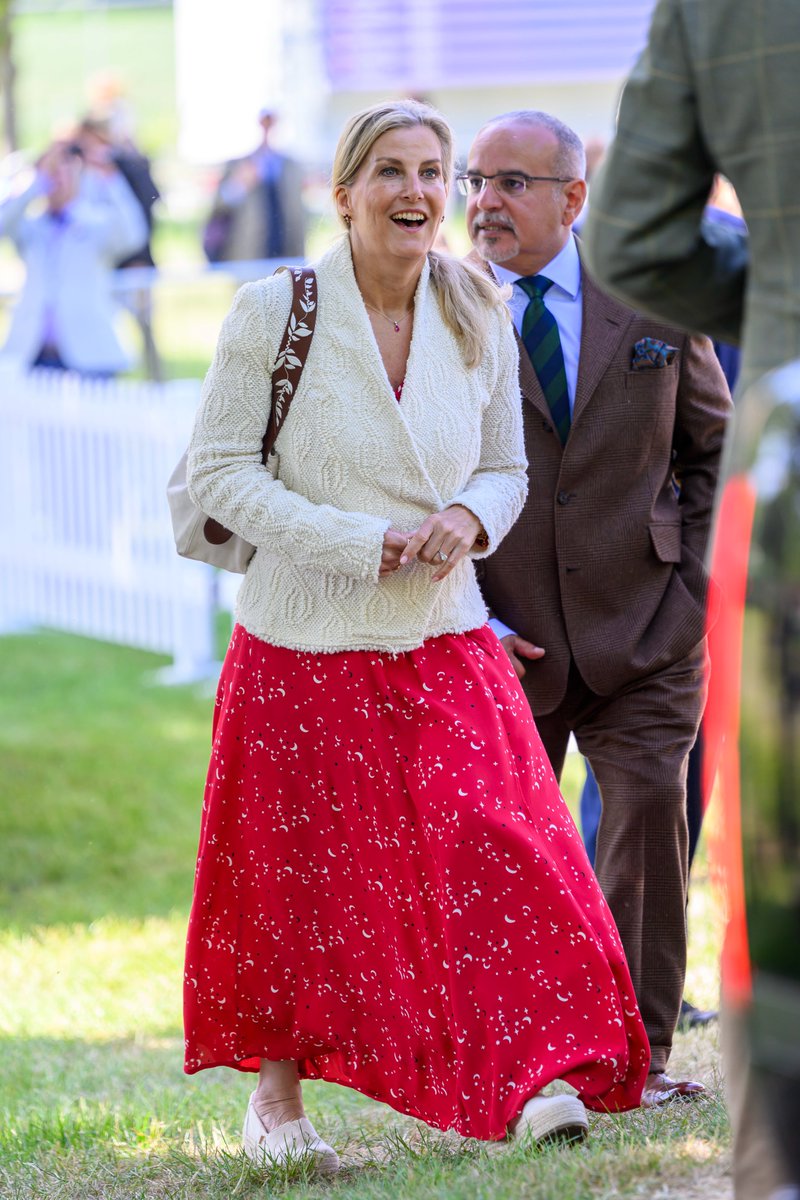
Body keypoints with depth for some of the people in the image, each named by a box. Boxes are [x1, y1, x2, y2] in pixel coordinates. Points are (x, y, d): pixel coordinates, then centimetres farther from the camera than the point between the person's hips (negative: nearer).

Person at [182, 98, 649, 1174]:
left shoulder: (478, 320, 4)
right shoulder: (274, 313, -8)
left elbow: (506, 468, 12)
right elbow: (220, 472, -8)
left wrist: (469, 518, -12)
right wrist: (364, 544, -17)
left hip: (445, 645, 3)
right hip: (306, 648, -3)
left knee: (495, 863, -6)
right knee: (300, 884, 5)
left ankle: (512, 1084, 2)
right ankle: (277, 1105, 21)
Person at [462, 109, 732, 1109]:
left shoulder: (650, 301, 2)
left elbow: (714, 447, 13)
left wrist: (692, 574, 2)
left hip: (643, 621, 0)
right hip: (503, 634, 0)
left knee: (649, 805, -10)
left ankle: (636, 1052, 0)